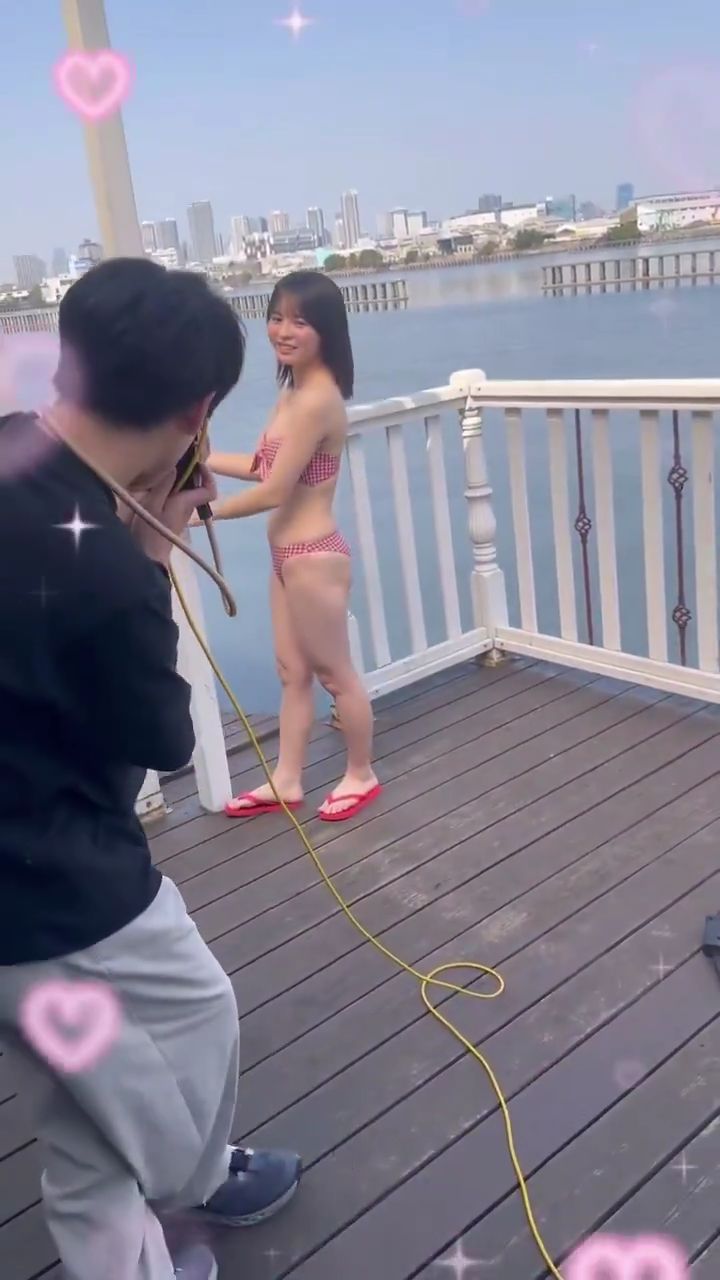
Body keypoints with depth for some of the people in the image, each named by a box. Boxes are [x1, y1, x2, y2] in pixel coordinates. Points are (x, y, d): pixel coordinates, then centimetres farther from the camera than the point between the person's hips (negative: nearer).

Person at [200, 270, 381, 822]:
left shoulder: (316, 400, -24)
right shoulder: (295, 390, 7)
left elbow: (273, 491, -22)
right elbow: (264, 465, 13)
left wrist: (201, 512, -11)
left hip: (313, 556, -10)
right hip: (288, 555, 10)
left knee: (335, 673, 8)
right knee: (293, 672, 18)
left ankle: (361, 775, 28)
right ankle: (286, 781, 31)